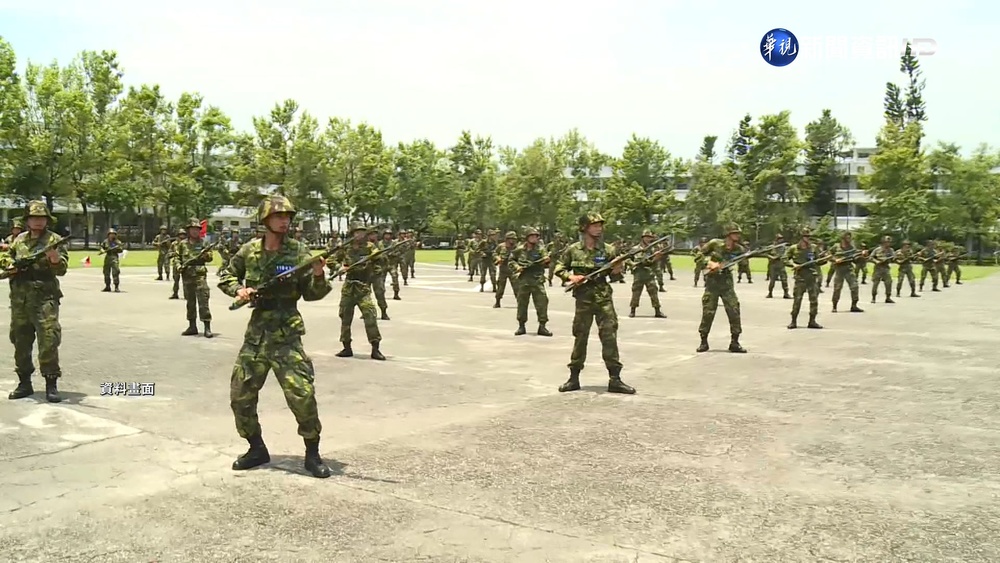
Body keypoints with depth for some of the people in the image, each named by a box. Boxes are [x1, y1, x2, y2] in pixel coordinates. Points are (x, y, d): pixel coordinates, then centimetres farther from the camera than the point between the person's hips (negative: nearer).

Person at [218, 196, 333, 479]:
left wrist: (318, 277, -23)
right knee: (241, 395, 9)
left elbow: (311, 294, -4)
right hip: (255, 333, 4)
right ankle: (257, 449, 28)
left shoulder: (299, 251, -5)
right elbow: (226, 277, 18)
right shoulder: (250, 251, 3)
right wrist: (239, 289, -2)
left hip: (286, 334, -4)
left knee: (302, 394, -11)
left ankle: (312, 454, 6)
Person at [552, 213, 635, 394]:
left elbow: (614, 277, 7)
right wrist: (570, 277, -8)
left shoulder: (608, 250, 3)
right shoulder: (573, 249, 1)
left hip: (604, 299, 0)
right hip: (583, 299, 0)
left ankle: (615, 379, 2)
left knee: (609, 337, -3)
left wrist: (617, 270, -14)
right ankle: (574, 378, 16)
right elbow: (559, 268, 10)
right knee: (580, 338, 6)